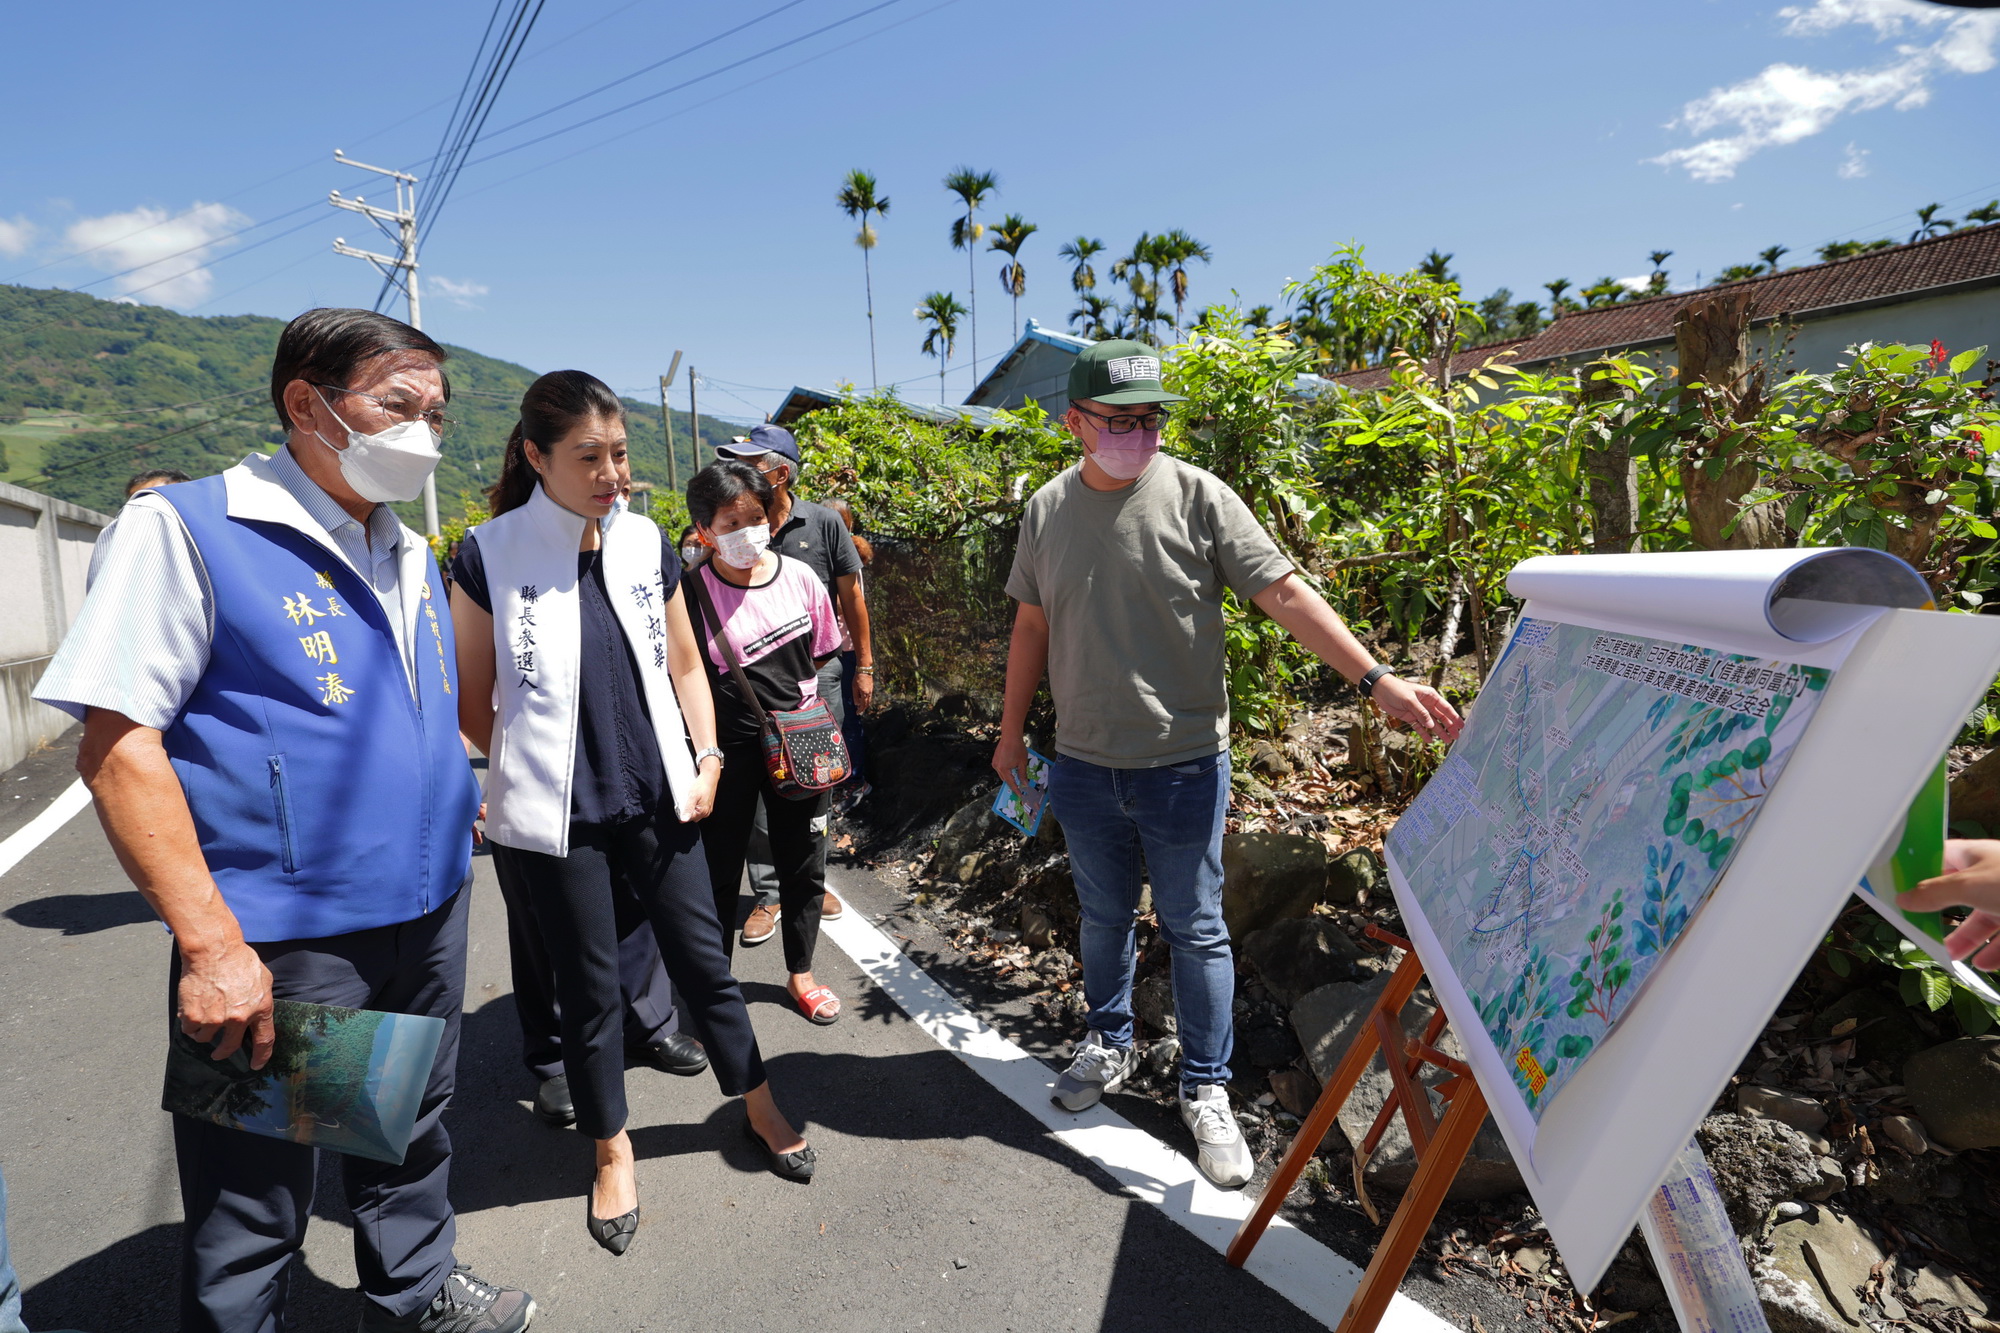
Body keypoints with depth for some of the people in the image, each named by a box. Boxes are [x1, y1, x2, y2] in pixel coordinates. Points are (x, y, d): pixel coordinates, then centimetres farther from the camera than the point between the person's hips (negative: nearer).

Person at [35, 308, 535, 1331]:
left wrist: (452, 831, 14)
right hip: (282, 940, -7)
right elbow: (117, 745, -16)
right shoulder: (188, 527, -11)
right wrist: (211, 943, -21)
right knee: (253, 1210, 11)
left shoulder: (411, 556, 10)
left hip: (432, 913, 7)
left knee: (412, 1135, 25)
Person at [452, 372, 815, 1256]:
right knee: (589, 986, 11)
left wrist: (707, 759, 3)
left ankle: (760, 1108, 33)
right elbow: (473, 701, 0)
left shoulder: (647, 542, 2)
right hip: (555, 818, -2)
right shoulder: (491, 554, -8)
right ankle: (612, 1151, 34)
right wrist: (528, 776, 1)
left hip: (656, 801, 3)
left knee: (703, 958, 12)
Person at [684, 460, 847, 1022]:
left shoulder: (799, 577, -5)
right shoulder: (694, 593, -14)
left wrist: (786, 697, 1)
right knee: (719, 869, 11)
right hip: (729, 749, -3)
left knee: (803, 865, 14)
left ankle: (800, 972, 35)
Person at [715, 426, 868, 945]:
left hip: (818, 672, 0)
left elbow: (852, 598, 2)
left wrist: (864, 667, 2)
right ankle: (768, 895, 15)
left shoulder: (824, 523, -4)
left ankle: (813, 880, 29)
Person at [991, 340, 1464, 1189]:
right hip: (1083, 766, 3)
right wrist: (1012, 733, 14)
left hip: (1182, 764, -3)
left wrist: (1376, 681, -21)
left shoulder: (1196, 497, -10)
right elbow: (1032, 625, 11)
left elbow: (1285, 593, -12)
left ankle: (1205, 1089, 27)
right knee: (1103, 915, 20)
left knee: (1195, 931, 9)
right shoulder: (1047, 510, 2)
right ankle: (1109, 1043, 43)